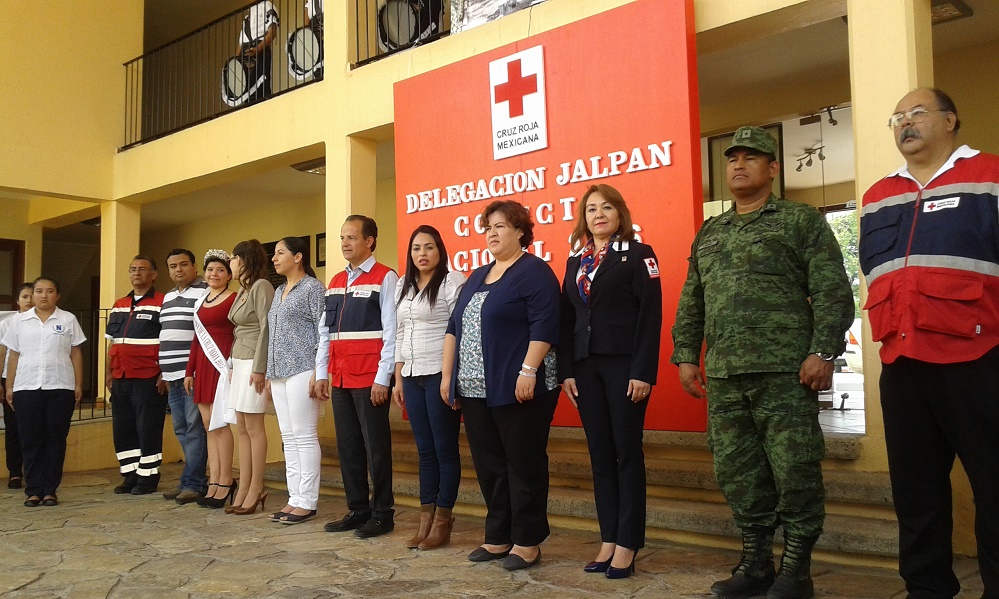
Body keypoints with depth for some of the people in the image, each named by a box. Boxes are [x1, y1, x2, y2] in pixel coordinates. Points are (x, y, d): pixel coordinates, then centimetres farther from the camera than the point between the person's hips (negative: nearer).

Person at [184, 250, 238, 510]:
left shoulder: (235, 299, -4)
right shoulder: (200, 302, 18)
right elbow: (197, 339, 20)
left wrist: (235, 368, -17)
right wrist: (189, 371, 16)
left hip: (223, 366, -7)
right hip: (203, 367, 7)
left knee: (219, 424, -7)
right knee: (209, 425, 6)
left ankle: (224, 483, 2)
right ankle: (213, 483, 10)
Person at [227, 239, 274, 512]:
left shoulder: (261, 286, -10)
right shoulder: (242, 290, 16)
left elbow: (266, 328, -15)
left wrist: (259, 368, -18)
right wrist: (233, 365, 12)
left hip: (253, 362, -9)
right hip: (239, 362, 9)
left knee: (253, 428, -5)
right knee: (242, 428, 8)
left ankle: (256, 488, 2)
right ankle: (243, 488, 13)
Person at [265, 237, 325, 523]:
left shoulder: (313, 287, -5)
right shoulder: (279, 291, 20)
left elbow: (323, 331, -10)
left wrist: (318, 373, -16)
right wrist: (270, 373, 18)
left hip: (302, 371, -8)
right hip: (279, 373, 8)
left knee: (304, 437, -5)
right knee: (289, 438, 9)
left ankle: (307, 501, 1)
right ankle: (294, 499, 15)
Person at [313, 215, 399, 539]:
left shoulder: (385, 278, -6)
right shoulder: (336, 282, 16)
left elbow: (391, 332, -11)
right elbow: (325, 331, 17)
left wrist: (382, 378, -14)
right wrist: (321, 373, 12)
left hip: (370, 380, -7)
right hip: (340, 379, 7)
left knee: (376, 447, 1)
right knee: (348, 447, 12)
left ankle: (382, 514, 12)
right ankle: (357, 510, 24)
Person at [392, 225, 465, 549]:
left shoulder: (452, 281, -5)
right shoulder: (403, 286, 15)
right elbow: (400, 336, 18)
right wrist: (397, 379, 14)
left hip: (440, 375, -6)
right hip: (412, 377, 7)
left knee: (445, 449, 1)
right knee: (425, 450, 10)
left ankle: (443, 522, 9)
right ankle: (426, 519, 17)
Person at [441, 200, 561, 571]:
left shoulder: (534, 271, -5)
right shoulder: (477, 277, 18)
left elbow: (544, 325, -16)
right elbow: (454, 327, 19)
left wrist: (528, 371, -23)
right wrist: (447, 375, 13)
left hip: (516, 388, -8)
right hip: (475, 389, 8)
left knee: (523, 465, 1)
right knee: (488, 465, 11)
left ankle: (527, 542, 11)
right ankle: (498, 538, 22)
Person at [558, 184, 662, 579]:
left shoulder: (638, 255, -1)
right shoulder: (576, 263, 15)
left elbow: (650, 316, -8)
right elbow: (567, 321, 12)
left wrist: (643, 371, -16)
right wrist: (567, 370, 4)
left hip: (624, 364, -5)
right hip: (585, 367, 5)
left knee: (627, 453, 0)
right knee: (600, 455, 8)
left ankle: (627, 544, 8)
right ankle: (608, 540, 16)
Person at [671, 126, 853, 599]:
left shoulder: (802, 221, 4)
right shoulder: (708, 234, 20)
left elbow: (832, 292, -4)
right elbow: (690, 302, 20)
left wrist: (823, 351, -13)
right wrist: (686, 355, 12)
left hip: (784, 371, -5)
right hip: (722, 377, 5)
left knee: (794, 470, -1)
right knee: (736, 472, 9)